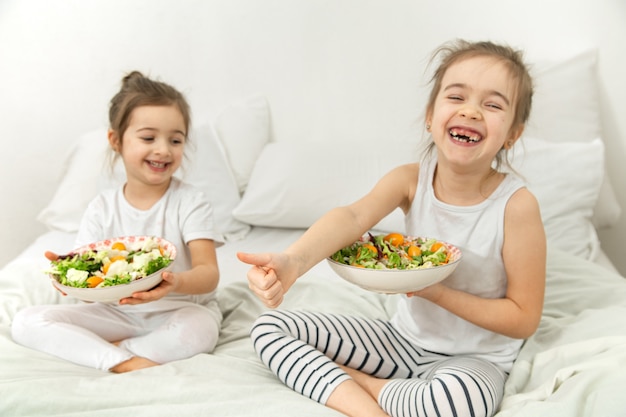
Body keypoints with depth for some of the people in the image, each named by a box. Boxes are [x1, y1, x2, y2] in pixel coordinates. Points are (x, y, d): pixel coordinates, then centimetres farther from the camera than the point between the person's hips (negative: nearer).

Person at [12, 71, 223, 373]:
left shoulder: (191, 203, -9)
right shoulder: (102, 209, 0)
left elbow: (209, 273, -19)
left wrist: (176, 282, -42)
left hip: (180, 310, -3)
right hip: (118, 312, 3)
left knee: (198, 329, -38)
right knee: (26, 322, -12)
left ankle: (89, 348, -19)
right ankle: (124, 361, -26)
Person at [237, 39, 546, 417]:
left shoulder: (517, 204, -18)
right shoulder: (411, 180, -9)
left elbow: (523, 319, -13)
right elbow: (353, 217, -30)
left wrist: (438, 293, -24)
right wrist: (294, 261, -50)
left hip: (475, 358, -4)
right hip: (405, 338, 4)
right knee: (270, 328, -5)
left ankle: (358, 382, -12)